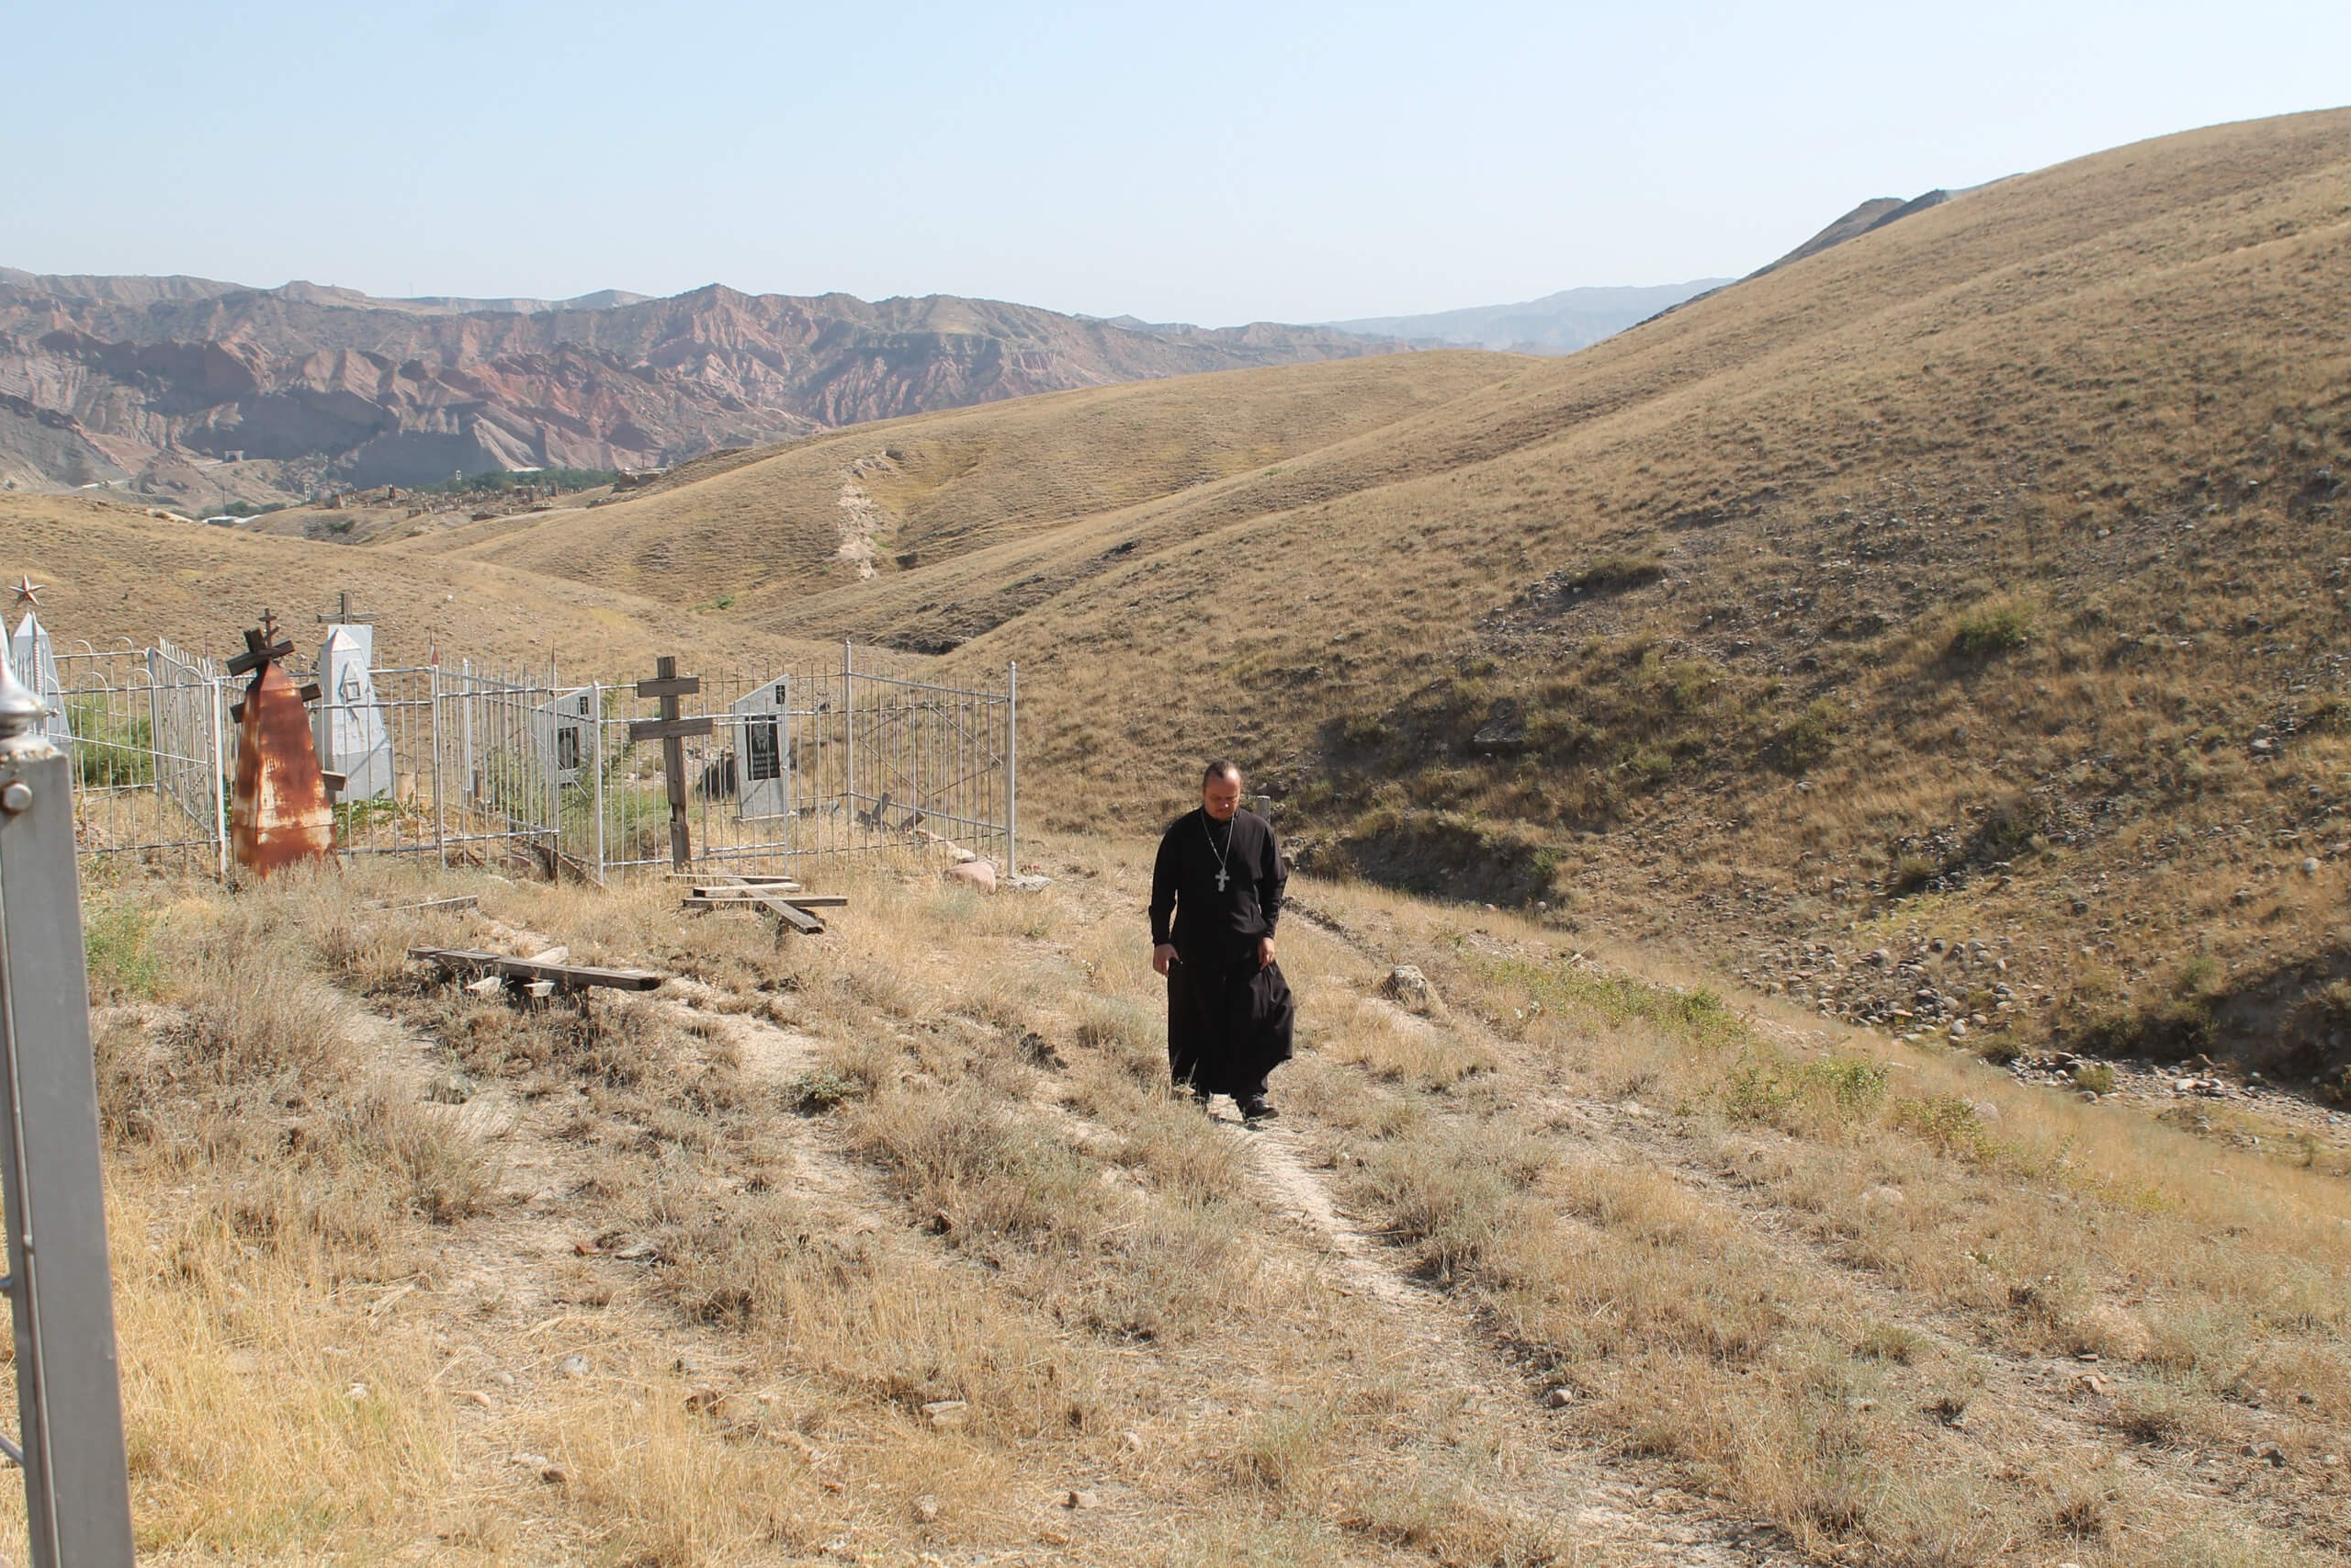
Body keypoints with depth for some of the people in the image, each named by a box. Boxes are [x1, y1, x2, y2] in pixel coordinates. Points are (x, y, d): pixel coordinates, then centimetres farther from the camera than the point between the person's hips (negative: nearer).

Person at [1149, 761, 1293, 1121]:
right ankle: (1198, 1092, 17)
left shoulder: (1259, 831, 1)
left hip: (1247, 946, 0)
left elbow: (1275, 885, 8)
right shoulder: (1182, 834, -3)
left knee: (1253, 1020, -6)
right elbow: (1162, 889, 0)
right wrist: (1161, 940, -6)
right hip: (1193, 948, 0)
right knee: (1195, 1024, 5)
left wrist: (1267, 932, -1)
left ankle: (1251, 1093, 0)